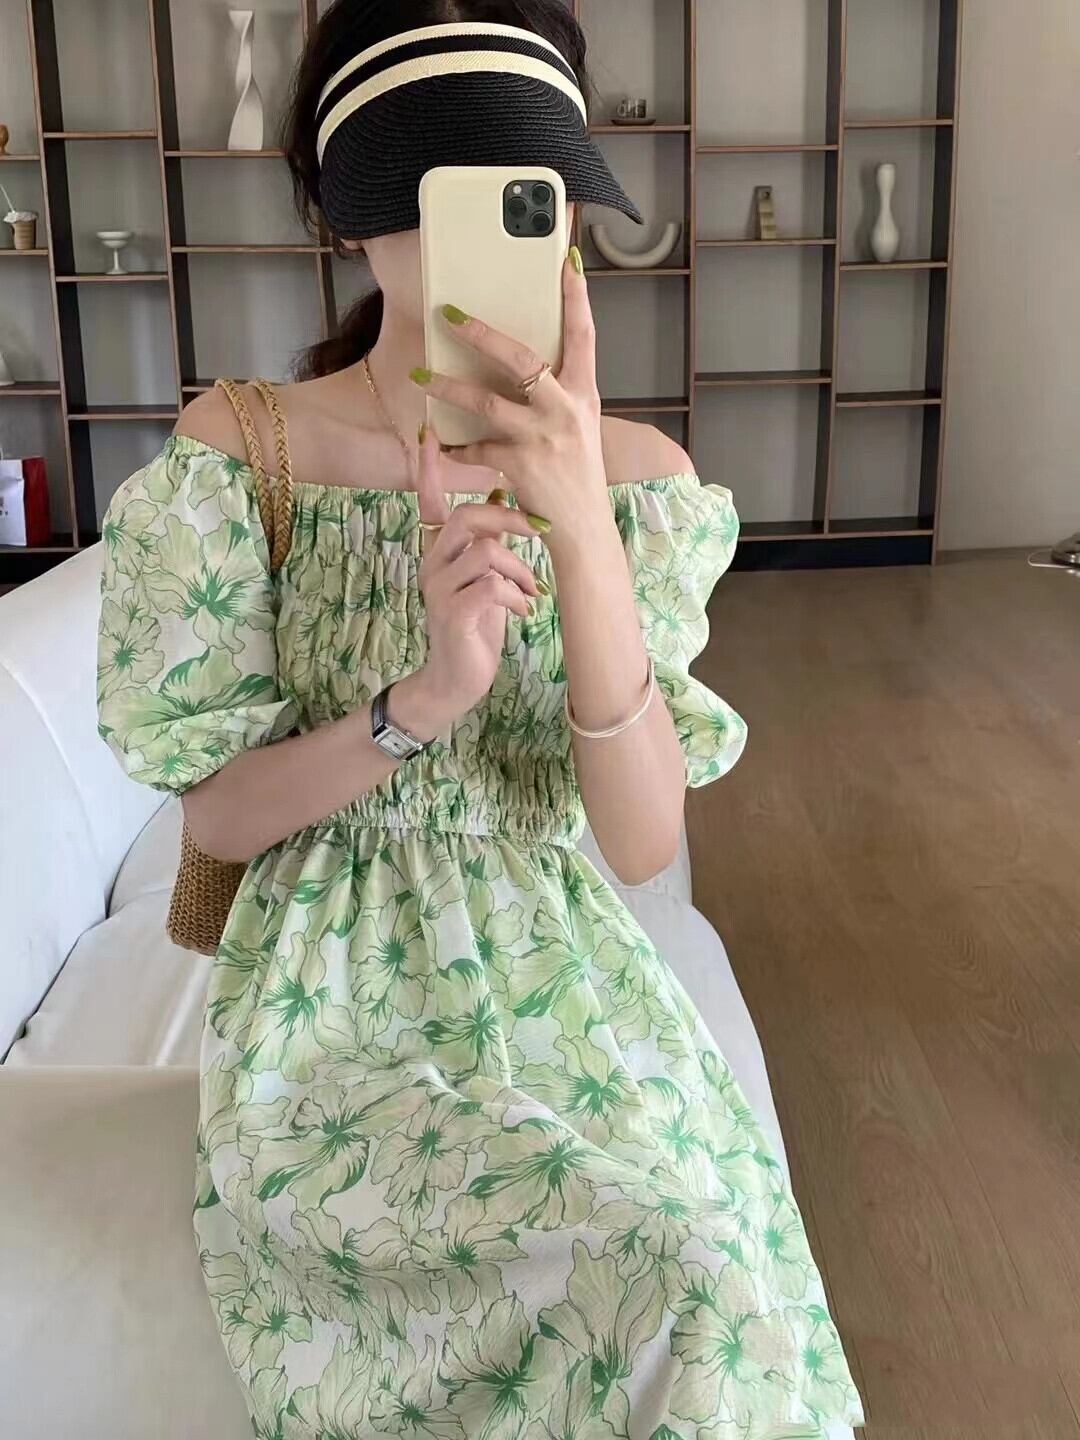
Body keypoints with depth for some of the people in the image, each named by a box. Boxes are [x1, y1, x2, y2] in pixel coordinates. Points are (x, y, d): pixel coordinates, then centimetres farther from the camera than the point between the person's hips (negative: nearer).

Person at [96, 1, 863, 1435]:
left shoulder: (629, 467, -6)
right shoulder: (238, 447, -8)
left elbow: (646, 842, -14)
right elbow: (215, 814, -7)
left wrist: (586, 529, -28)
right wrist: (418, 702, -26)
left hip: (562, 982, 2)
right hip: (332, 1005, -2)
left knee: (706, 1285, -21)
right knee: (678, 1271, -23)